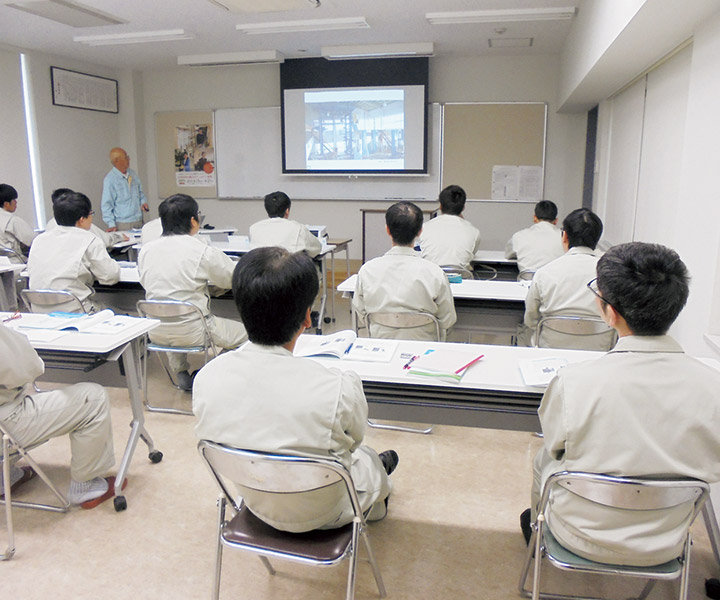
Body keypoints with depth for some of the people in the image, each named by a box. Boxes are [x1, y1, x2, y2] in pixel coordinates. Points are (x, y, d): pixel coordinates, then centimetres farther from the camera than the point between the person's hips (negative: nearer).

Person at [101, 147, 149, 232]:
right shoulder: (109, 179, -10)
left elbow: (140, 192, 23)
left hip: (139, 222, 6)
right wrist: (111, 224, -16)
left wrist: (143, 202, 2)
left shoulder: (132, 174, 9)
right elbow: (106, 205, -9)